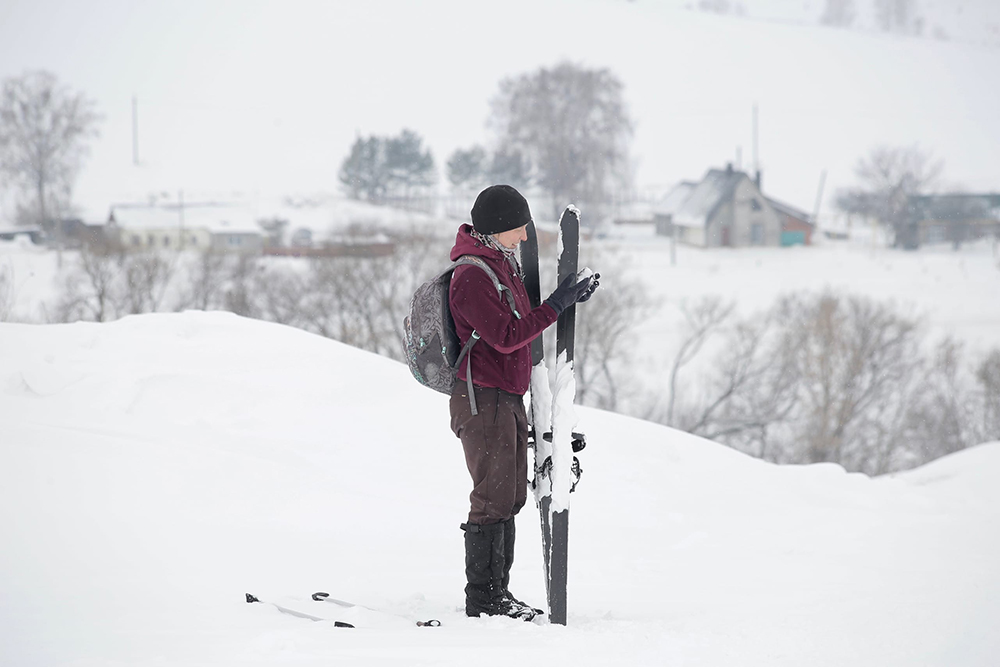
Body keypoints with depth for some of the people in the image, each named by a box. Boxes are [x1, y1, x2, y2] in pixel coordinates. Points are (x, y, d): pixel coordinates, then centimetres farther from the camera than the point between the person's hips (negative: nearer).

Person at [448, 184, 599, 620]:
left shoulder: (502, 264, 16)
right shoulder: (471, 276, -17)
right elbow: (506, 336, -22)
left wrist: (566, 299, 14)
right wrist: (555, 306, -19)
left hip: (509, 398, 10)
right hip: (483, 399, -10)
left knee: (511, 497, 12)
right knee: (493, 498, -8)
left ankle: (499, 592, 18)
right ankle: (482, 599, -4)